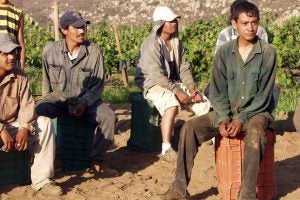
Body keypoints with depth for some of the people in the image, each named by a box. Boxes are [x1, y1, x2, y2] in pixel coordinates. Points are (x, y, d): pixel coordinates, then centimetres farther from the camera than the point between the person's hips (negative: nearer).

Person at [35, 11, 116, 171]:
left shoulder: (94, 51, -7)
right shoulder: (50, 50, -4)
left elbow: (98, 85, -2)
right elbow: (46, 81, 11)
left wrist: (84, 103, -15)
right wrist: (47, 103, 4)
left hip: (86, 99, 0)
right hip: (58, 98, 0)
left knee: (109, 117, -27)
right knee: (37, 112, -30)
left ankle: (97, 159, -10)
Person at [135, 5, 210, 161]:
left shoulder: (177, 43, 5)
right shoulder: (151, 45, -19)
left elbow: (184, 68, 6)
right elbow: (157, 75, -25)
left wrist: (192, 89, -10)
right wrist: (177, 92, -27)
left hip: (173, 83, 8)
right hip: (152, 84, -8)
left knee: (203, 101, -2)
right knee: (172, 104, -36)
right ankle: (166, 149, -34)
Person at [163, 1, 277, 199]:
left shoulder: (268, 52, -9)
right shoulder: (224, 52, 0)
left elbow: (264, 94, -11)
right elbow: (217, 90, 0)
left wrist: (241, 119, -20)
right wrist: (224, 118, -16)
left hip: (257, 111, -4)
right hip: (227, 111, 4)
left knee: (254, 132, -39)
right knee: (190, 127, -17)